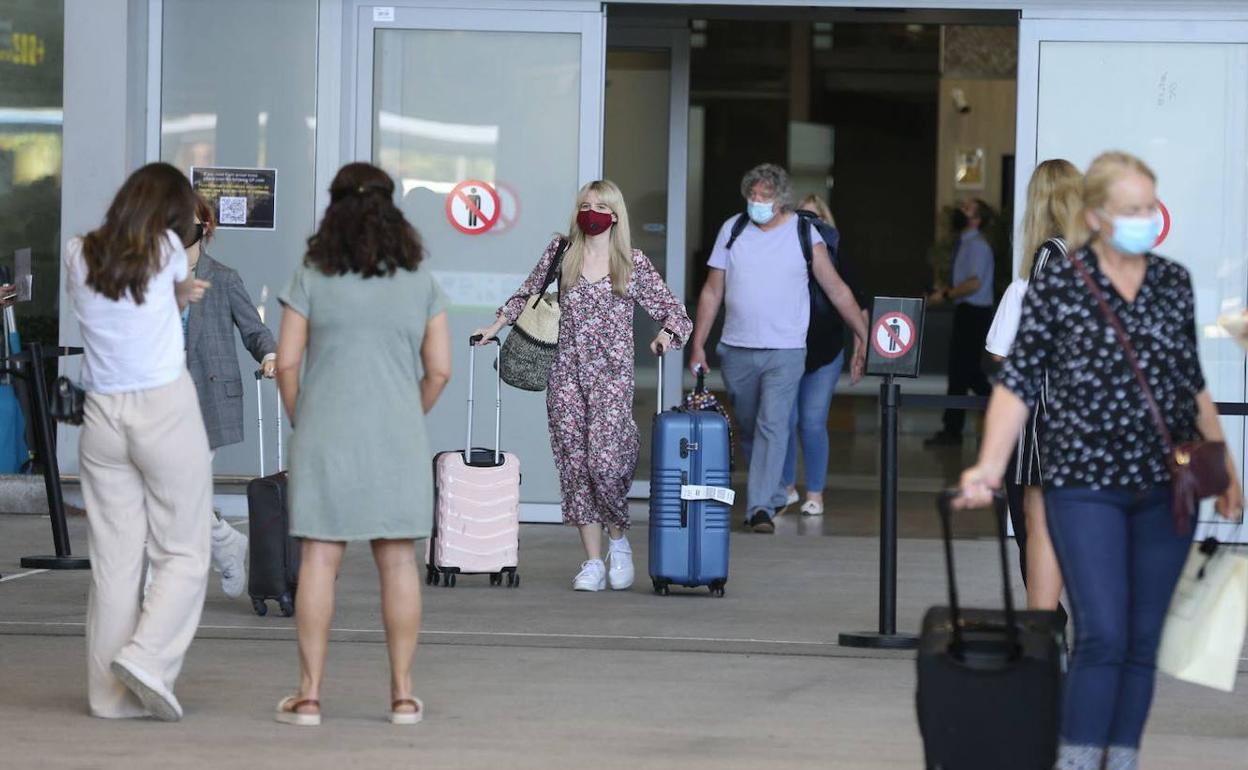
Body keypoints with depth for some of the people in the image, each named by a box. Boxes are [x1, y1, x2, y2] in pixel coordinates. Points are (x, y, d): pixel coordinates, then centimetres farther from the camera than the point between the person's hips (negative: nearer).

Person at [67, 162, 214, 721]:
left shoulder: (78, 255, 5)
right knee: (183, 553, 4)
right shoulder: (165, 248, -5)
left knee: (113, 559, 5)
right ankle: (148, 657, -14)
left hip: (102, 415, 4)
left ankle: (111, 692, 4)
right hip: (165, 409, -4)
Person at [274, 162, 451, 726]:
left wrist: (300, 422, 10)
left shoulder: (311, 281, -1)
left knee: (319, 561, 1)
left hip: (325, 436, -1)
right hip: (397, 440, 1)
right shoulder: (420, 284, 4)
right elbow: (439, 370, 3)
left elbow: (287, 363, -3)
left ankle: (309, 695, 1)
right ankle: (402, 694, 8)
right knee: (398, 563, 6)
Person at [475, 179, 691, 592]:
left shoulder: (633, 263, 3)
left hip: (612, 375, -2)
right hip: (566, 373, 2)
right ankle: (592, 562, 6)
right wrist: (496, 325, 13)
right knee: (575, 464, 0)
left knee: (604, 460, -15)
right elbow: (527, 294, 22)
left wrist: (666, 334, -15)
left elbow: (674, 310, 5)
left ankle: (618, 540, 12)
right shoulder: (561, 251, 9)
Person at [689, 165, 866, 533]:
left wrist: (864, 336, 1)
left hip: (785, 353, -3)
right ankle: (774, 496, 28)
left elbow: (838, 291, 4)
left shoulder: (804, 234, -1)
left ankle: (761, 507, -17)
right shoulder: (732, 230, 5)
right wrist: (698, 345, 5)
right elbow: (712, 291, 9)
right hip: (736, 350, 3)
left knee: (772, 427, -15)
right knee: (749, 430, 11)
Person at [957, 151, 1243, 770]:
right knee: (1103, 636, -12)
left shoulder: (1174, 282, 8)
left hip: (1166, 487, 4)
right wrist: (989, 466, -15)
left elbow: (1194, 386, 16)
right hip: (1086, 485, -4)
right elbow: (1018, 383, -5)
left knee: (1143, 641, 6)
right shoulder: (1057, 285, -4)